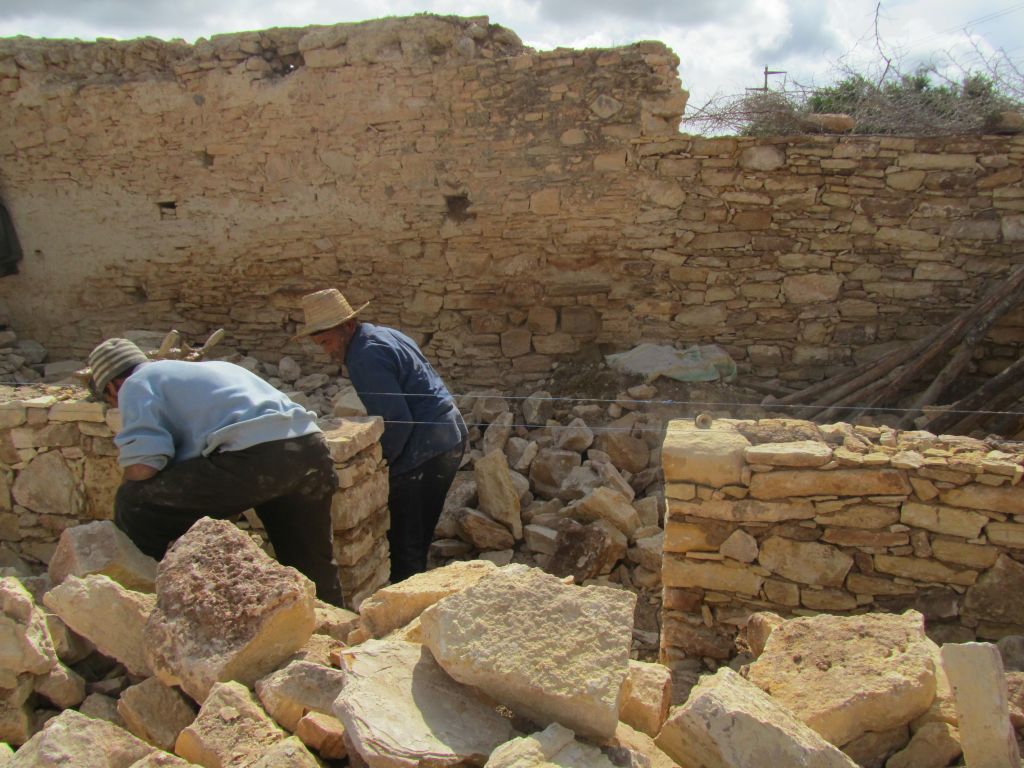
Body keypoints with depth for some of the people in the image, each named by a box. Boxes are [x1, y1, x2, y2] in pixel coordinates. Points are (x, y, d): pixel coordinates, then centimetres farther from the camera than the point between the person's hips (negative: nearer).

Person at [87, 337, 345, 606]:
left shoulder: (136, 385, 13)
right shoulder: (204, 369, 37)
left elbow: (143, 466, -2)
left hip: (256, 458, -8)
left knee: (134, 503, 8)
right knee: (314, 571, 23)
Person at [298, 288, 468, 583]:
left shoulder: (366, 357, -18)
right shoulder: (384, 335, 14)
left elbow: (398, 422, -23)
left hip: (425, 452, -10)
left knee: (404, 547, 1)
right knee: (418, 538, 20)